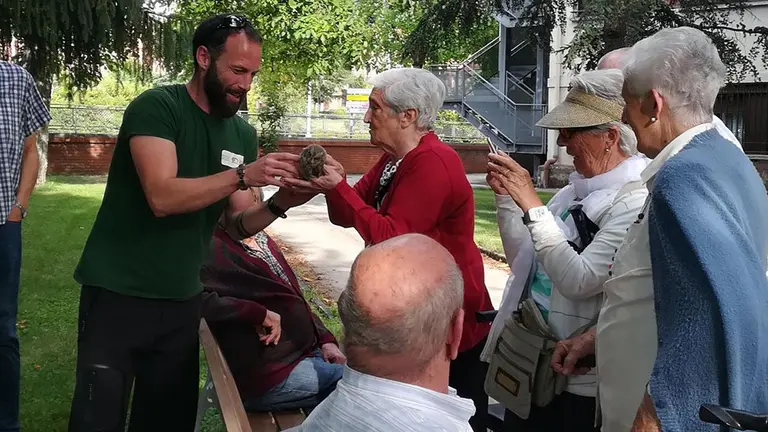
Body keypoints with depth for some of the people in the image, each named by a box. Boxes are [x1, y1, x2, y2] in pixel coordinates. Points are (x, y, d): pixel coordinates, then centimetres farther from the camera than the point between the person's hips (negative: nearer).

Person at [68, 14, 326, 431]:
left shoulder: (244, 134, 5)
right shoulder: (156, 107, -13)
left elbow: (236, 225, 2)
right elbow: (161, 197, -25)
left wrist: (278, 204, -17)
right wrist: (244, 175, -30)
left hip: (182, 300, 6)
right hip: (118, 293, -5)